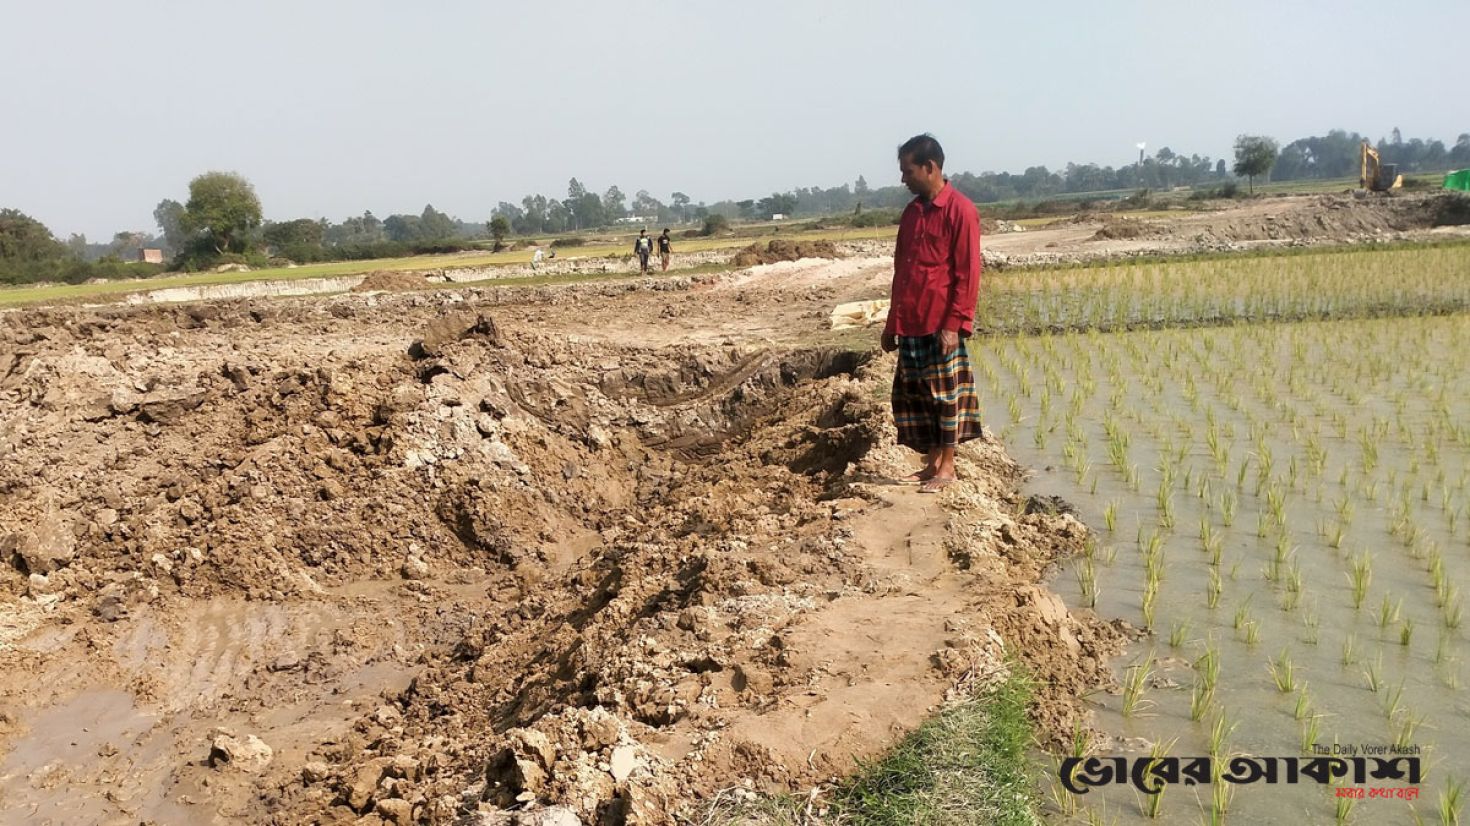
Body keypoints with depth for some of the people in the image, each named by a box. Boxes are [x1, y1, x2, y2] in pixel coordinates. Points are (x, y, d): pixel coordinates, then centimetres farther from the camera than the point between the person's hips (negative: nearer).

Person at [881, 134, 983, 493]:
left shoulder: (960, 211, -8)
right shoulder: (911, 212, 14)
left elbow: (967, 274, -12)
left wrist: (954, 325, -17)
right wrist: (892, 323, 15)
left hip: (942, 324, -7)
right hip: (910, 325, 7)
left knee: (945, 393, 1)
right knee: (912, 394, 9)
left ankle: (947, 466, 11)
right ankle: (932, 463, 20)